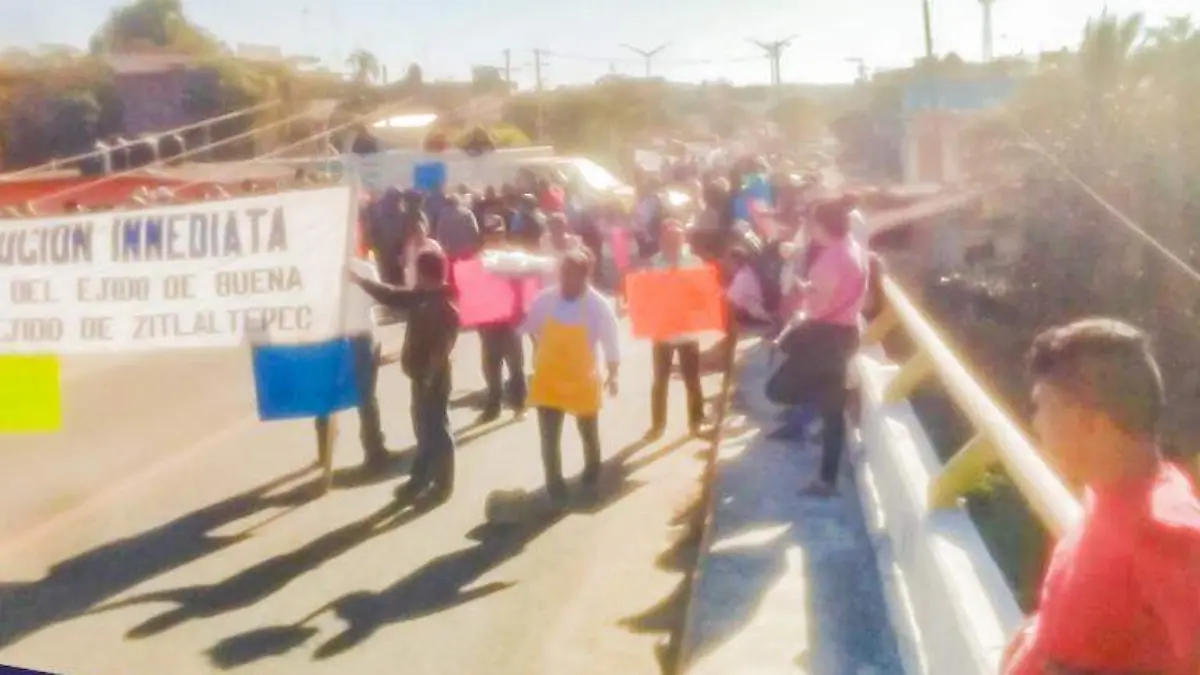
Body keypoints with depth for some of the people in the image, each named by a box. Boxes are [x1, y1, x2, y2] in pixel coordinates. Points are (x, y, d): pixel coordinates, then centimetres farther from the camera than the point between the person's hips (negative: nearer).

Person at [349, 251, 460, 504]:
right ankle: (421, 480, 27)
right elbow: (392, 296, 18)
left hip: (433, 378, -9)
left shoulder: (446, 309, -21)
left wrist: (429, 376, -25)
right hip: (422, 375, 9)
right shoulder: (421, 298, 6)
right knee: (424, 428, 17)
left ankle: (442, 484, 12)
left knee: (436, 429, 1)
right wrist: (360, 280, 20)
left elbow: (442, 348, -24)